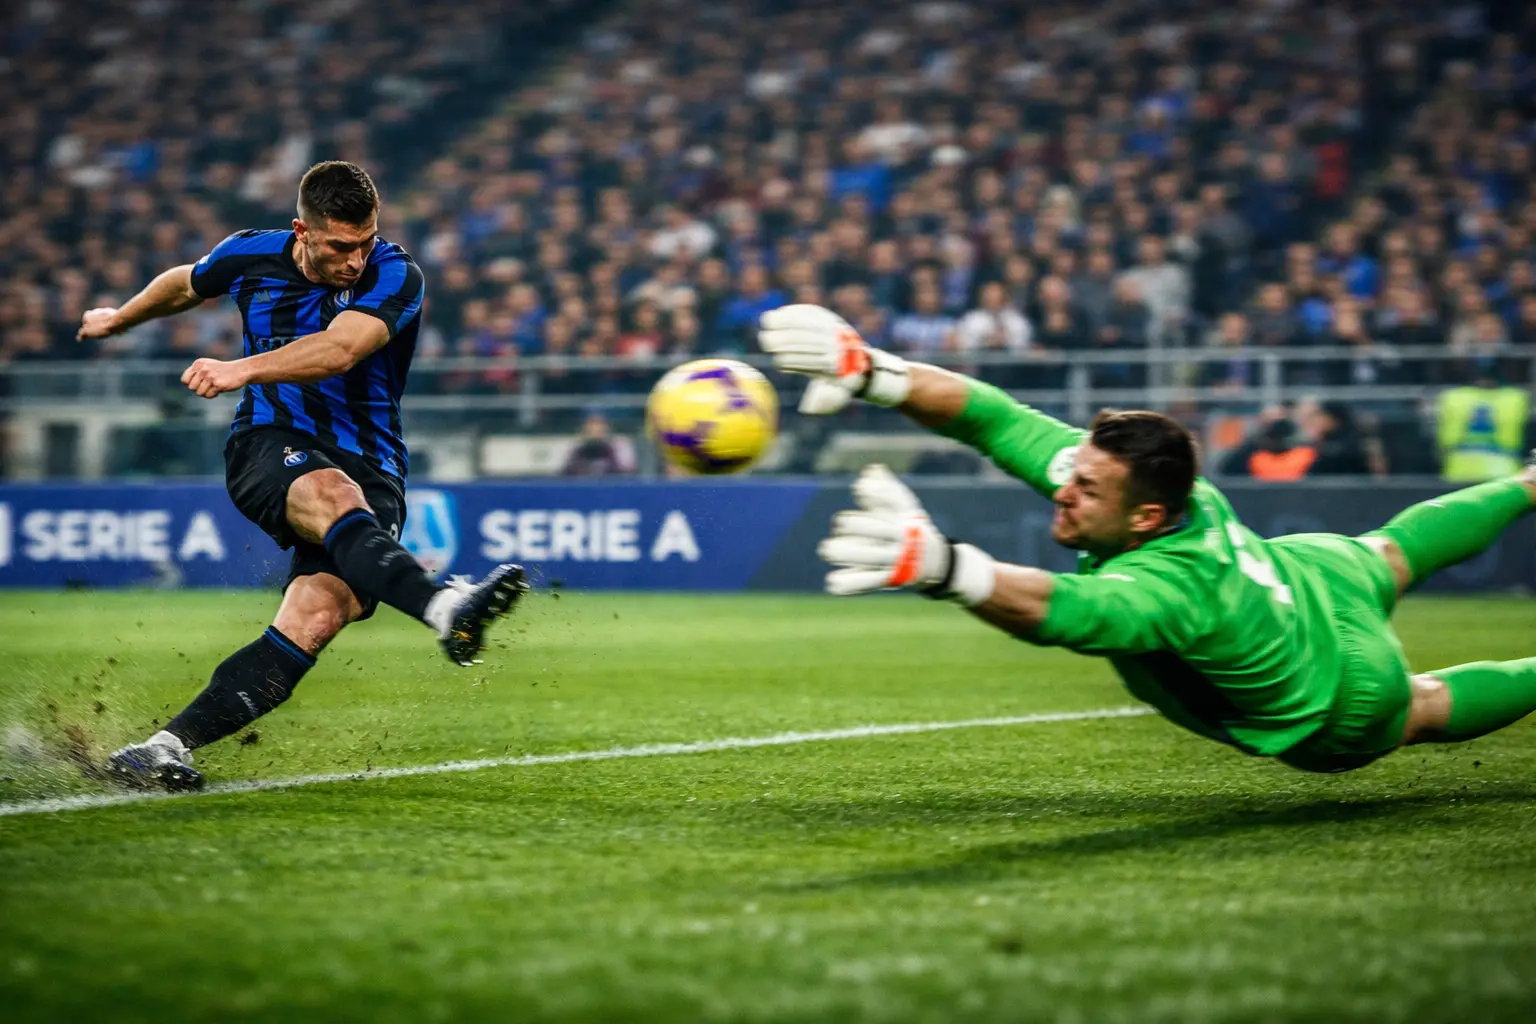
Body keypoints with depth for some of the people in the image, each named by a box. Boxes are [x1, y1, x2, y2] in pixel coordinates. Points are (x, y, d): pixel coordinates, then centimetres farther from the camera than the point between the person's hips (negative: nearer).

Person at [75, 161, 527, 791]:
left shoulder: (395, 277, -9)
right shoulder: (251, 257, 3)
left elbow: (339, 349, -29)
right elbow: (185, 285, 27)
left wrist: (244, 369, -43)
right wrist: (119, 319, 45)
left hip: (369, 466, -1)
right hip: (270, 445, 1)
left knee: (317, 615, -27)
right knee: (334, 497, -38)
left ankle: (166, 747, -26)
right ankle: (445, 608, -65)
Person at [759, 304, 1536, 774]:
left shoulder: (1169, 587, -52)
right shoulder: (1116, 472, -31)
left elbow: (1061, 610, -71)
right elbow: (995, 419, -32)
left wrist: (940, 567, -89)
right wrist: (869, 373, -45)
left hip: (1339, 710, -7)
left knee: (1416, 712, 28)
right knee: (1389, 557, 37)